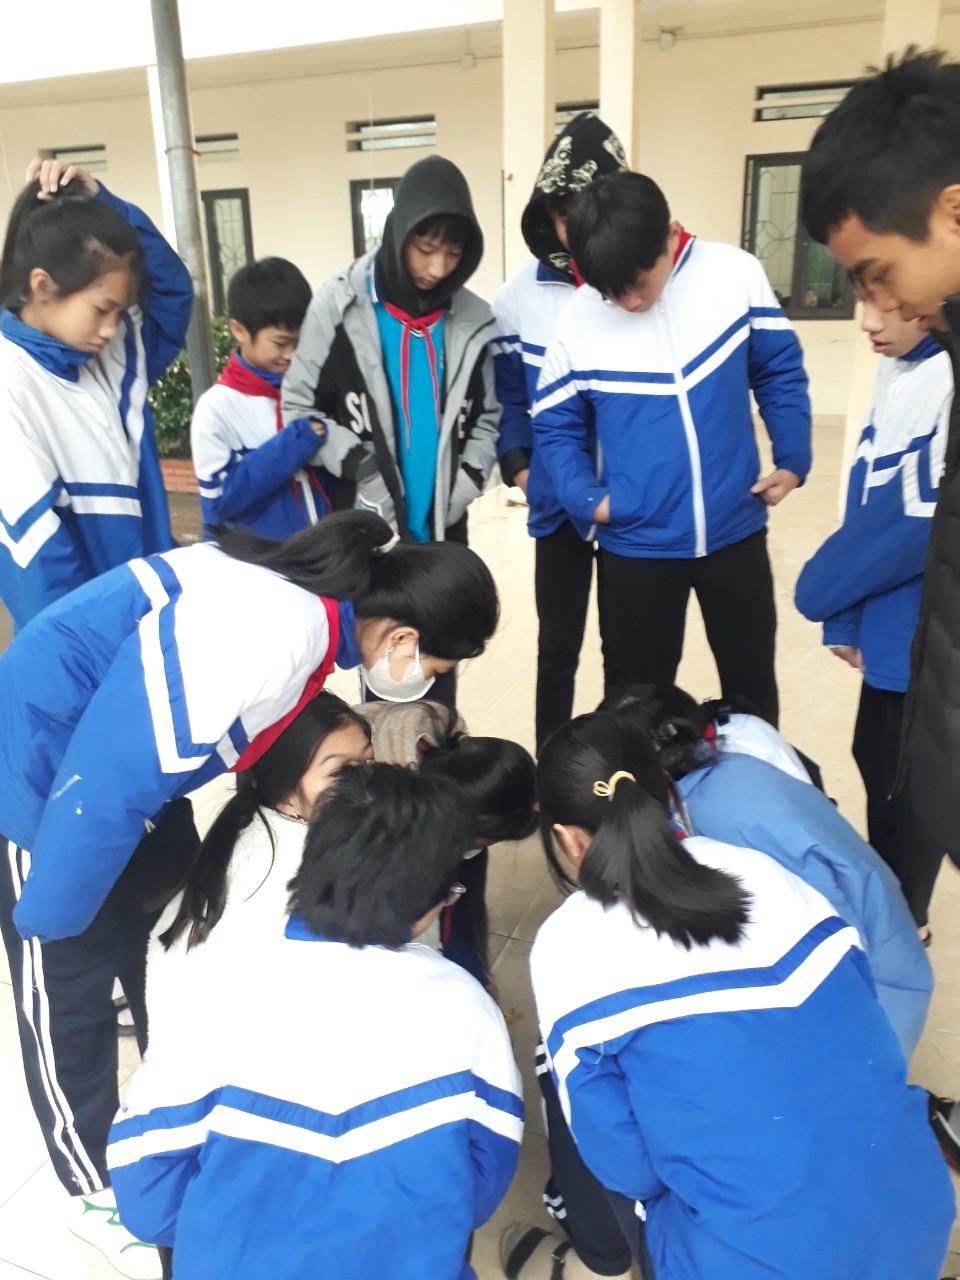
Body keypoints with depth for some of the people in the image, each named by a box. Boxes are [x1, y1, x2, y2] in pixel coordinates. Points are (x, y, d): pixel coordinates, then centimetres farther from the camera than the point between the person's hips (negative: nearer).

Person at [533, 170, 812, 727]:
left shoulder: (736, 275, -9)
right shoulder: (577, 321, -10)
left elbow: (780, 374, 3)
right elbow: (556, 425, 1)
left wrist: (793, 462, 0)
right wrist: (587, 498, -12)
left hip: (735, 529, 1)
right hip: (636, 542, -1)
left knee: (751, 677, 18)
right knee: (641, 687, 14)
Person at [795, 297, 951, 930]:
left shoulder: (945, 376, -23)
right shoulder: (896, 371, 4)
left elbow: (926, 518, -22)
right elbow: (866, 496, 5)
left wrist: (826, 591, -8)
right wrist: (847, 616, 4)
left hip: (928, 633, -8)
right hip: (890, 624, 8)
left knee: (903, 776, 8)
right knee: (875, 755, 20)